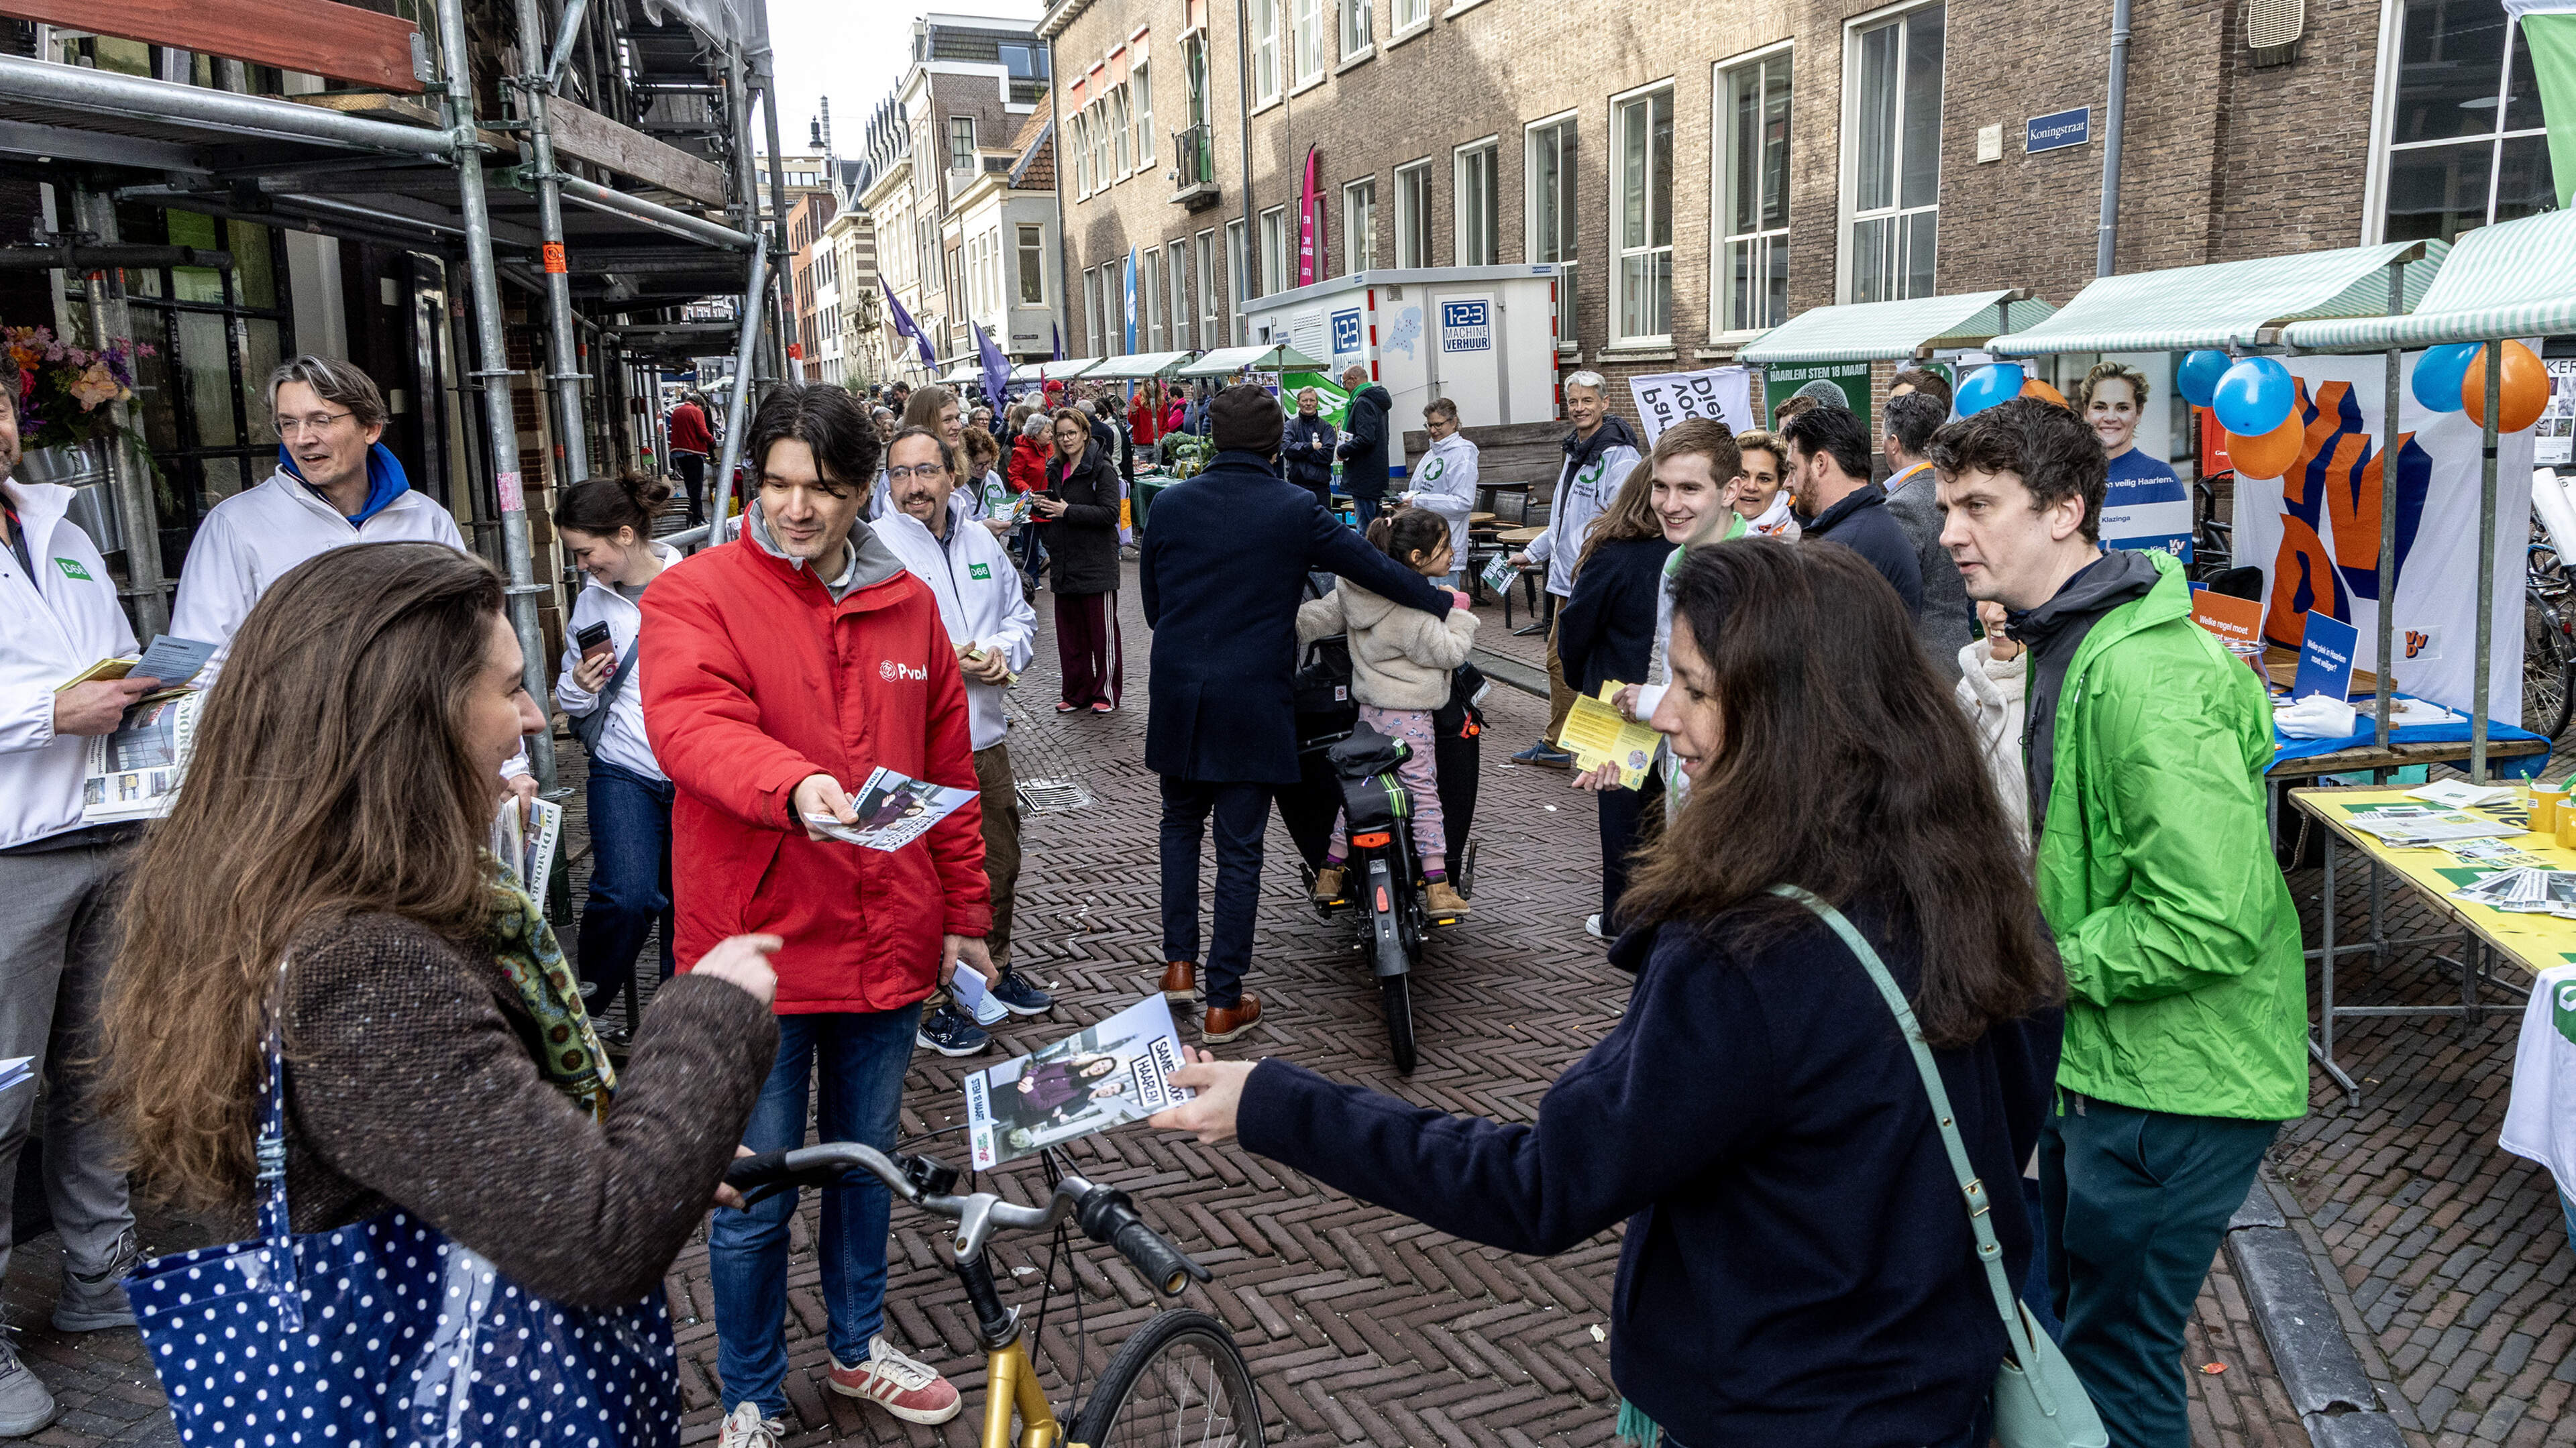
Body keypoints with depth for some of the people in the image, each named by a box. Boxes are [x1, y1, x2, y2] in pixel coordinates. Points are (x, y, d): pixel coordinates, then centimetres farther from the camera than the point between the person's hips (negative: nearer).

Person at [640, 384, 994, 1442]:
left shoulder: (907, 605, 7)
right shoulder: (696, 594, -6)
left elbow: (950, 772, 11)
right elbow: (693, 723, -24)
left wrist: (964, 916, 12)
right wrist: (794, 787, -43)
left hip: (889, 945, 4)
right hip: (760, 948, -4)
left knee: (865, 1161, 21)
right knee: (755, 1198, 7)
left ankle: (856, 1345, 43)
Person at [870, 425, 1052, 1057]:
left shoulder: (982, 544, 11)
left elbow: (1022, 617, 18)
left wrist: (1001, 651, -5)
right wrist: (946, 658, -22)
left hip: (985, 738, 7)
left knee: (999, 865, 20)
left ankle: (994, 969, 41)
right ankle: (924, 1005, 15)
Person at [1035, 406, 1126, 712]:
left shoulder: (1102, 469, -9)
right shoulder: (1055, 469, 14)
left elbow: (1110, 513, -18)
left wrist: (1067, 511, -19)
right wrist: (1041, 506, 4)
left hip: (1096, 563, -7)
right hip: (1065, 561, 7)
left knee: (1102, 629, 0)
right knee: (1069, 630, 10)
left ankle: (1106, 692, 9)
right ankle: (1077, 693, 19)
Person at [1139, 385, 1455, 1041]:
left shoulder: (1170, 505, 1)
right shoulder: (1296, 509, -6)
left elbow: (1151, 603, 10)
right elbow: (1372, 566, 4)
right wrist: (1442, 601, 19)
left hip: (1178, 693, 3)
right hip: (1254, 700, -2)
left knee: (1181, 822, 23)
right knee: (1239, 847, 4)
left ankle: (1179, 963, 20)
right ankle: (1224, 1001, 9)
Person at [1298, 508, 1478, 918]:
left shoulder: (1356, 592, 2)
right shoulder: (1415, 612, -21)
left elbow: (1317, 617, 6)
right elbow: (1449, 652, -15)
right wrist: (1459, 615, -3)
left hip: (1368, 711, 8)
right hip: (1408, 717, -8)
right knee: (1423, 792, -1)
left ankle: (1331, 871, 23)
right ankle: (1438, 886, 1)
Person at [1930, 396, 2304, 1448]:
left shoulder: (2143, 677, -26)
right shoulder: (2073, 641, 9)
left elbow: (2212, 916, -30)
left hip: (2172, 1084, -10)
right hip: (2098, 1061, 10)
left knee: (2117, 1361, 6)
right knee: (2070, 1315, 25)